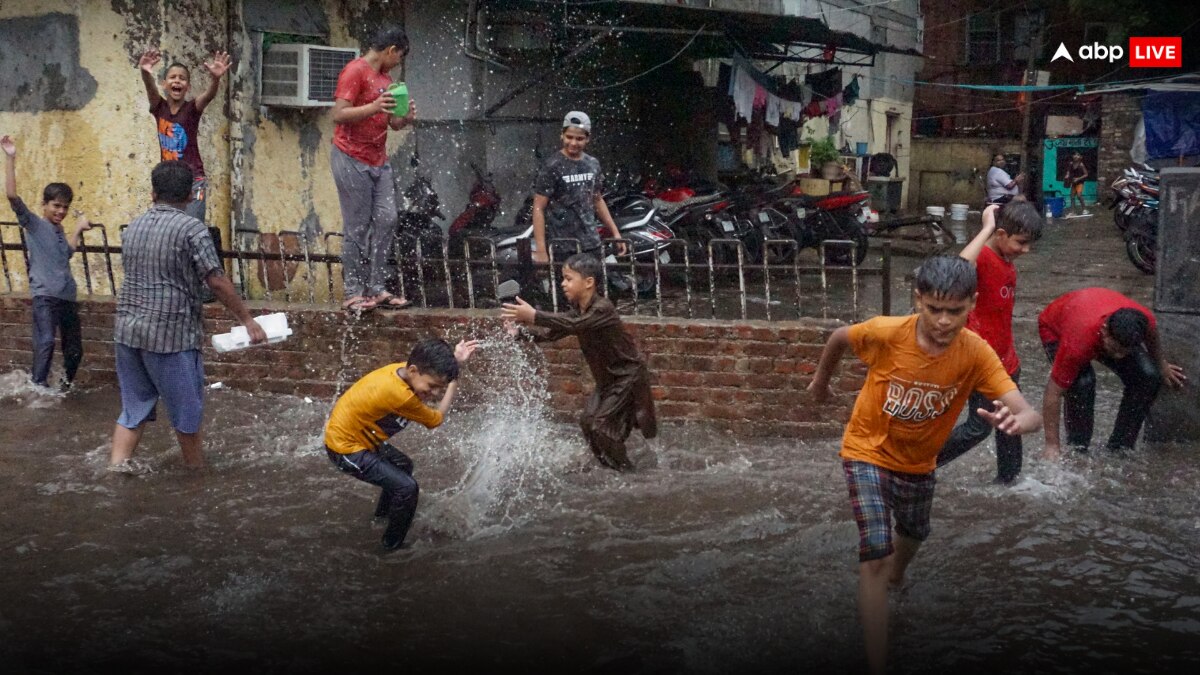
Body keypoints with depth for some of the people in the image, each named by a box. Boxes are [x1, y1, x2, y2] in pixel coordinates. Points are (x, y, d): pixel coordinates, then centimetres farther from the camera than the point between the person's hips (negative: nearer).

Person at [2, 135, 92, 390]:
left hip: (67, 296, 7)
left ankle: (65, 387, 32)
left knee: (74, 350, 11)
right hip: (45, 295, -7)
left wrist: (79, 227, 27)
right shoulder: (33, 223, 0)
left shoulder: (59, 230, 18)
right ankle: (38, 386, -18)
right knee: (46, 342, -24)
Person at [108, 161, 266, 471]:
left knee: (134, 407, 12)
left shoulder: (134, 227, 9)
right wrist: (248, 320, -7)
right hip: (171, 334, -6)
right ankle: (197, 469, 21)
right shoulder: (191, 229, -11)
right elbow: (217, 282, -14)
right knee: (187, 410, 9)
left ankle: (116, 468, 1)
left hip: (128, 329, 6)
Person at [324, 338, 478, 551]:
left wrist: (455, 362, -11)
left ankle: (382, 516, 52)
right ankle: (393, 545, 5)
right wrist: (454, 381, -9)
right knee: (407, 488, -15)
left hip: (357, 436, 9)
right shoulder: (400, 395, -33)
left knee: (403, 466, 29)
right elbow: (436, 419, -14)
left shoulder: (402, 369, -11)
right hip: (345, 448, -9)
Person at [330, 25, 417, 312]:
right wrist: (374, 107, -30)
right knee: (357, 228, -5)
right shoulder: (355, 71, -10)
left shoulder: (385, 78, 17)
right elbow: (339, 115, -17)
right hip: (352, 161, -8)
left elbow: (391, 122, 23)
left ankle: (377, 289, 8)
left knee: (386, 221, 3)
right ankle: (354, 293, 1)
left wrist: (405, 118, 1)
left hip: (379, 162, 8)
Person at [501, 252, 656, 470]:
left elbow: (573, 325, -41)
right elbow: (554, 332, -2)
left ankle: (626, 473, 0)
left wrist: (534, 316, -49)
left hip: (628, 377, -9)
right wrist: (522, 332, -18)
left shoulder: (602, 309, -26)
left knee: (600, 424, -13)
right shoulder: (578, 311, 3)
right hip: (607, 379, 9)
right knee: (588, 421, 6)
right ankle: (612, 469, 19)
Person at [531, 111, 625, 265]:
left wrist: (615, 232, 18)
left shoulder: (593, 164, 9)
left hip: (591, 245, 5)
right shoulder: (552, 167, -8)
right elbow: (539, 209, -9)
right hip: (561, 248, -5)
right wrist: (541, 250, -16)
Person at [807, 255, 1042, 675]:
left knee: (914, 534, 30)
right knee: (876, 555, -17)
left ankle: (896, 578, 66)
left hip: (919, 463, 4)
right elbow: (839, 337, -7)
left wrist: (1014, 421, -59)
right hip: (868, 452, -3)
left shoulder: (976, 354, -28)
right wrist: (821, 381, 10)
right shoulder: (885, 333, -30)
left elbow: (1030, 415, -35)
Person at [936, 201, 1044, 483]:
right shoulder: (982, 258, -21)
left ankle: (1008, 479, 33)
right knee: (979, 427, 0)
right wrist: (987, 229, -39)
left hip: (1005, 361, 9)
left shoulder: (1008, 262, 8)